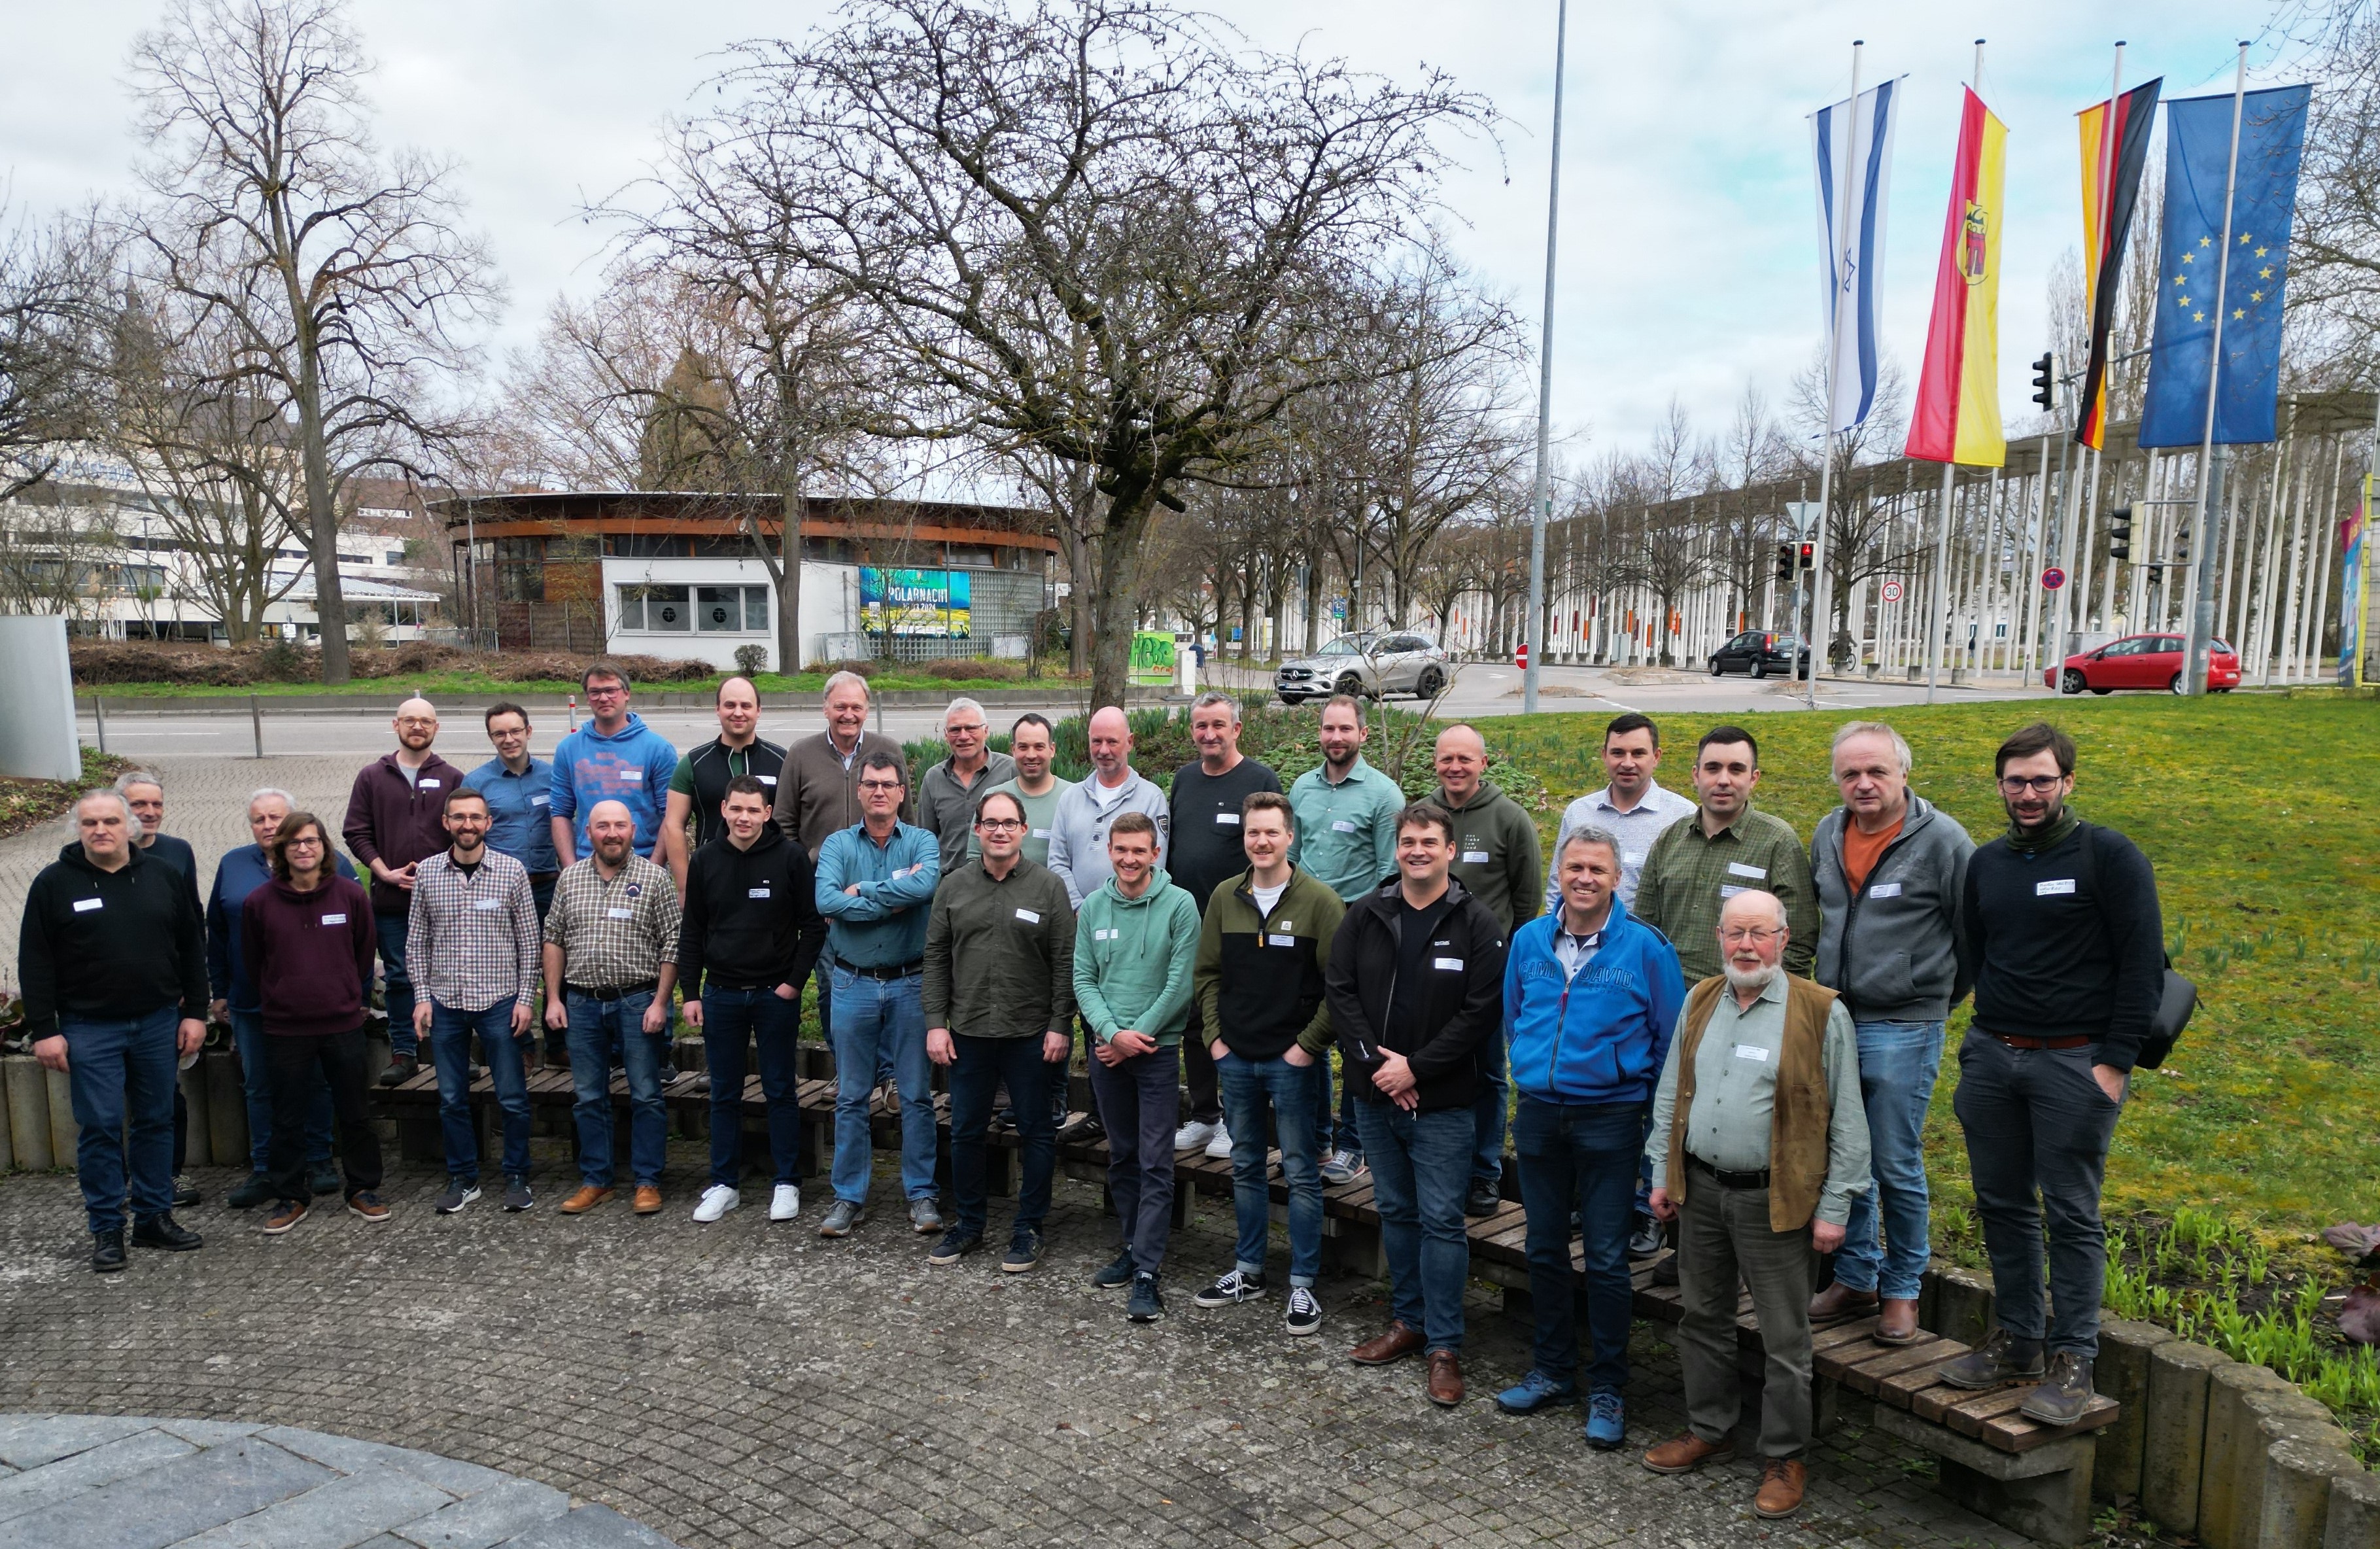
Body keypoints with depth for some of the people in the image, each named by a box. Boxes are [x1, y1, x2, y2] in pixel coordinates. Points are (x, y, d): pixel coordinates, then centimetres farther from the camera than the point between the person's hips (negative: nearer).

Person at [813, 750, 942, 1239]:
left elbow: (926, 886, -23)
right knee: (851, 1097, 10)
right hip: (853, 984, 1)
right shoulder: (838, 844, 2)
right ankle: (849, 1196, 21)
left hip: (911, 983, -1)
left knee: (917, 1095, 7)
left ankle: (921, 1194, 19)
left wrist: (861, 891, -15)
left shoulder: (922, 842, -1)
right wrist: (894, 899, -18)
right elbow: (826, 901, -17)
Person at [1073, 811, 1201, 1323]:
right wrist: (1112, 1032, -11)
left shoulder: (1179, 905, -8)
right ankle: (1135, 1247, 28)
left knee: (1155, 1164, -4)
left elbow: (1180, 984, -10)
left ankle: (1147, 1272, -2)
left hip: (1158, 1049, -4)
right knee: (1122, 1156, 14)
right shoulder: (1093, 907, 4)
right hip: (1106, 1049, 4)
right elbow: (1083, 979, 4)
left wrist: (1134, 1038, -11)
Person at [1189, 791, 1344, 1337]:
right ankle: (1248, 1271, 29)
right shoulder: (1225, 897, 5)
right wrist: (1215, 1037, 4)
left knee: (1301, 1174, 4)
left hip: (1293, 1061, -4)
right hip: (1236, 1058, 5)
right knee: (1245, 1168, 16)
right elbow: (1207, 973, 12)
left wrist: (1309, 1045, -12)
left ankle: (1302, 1286, 15)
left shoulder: (1319, 900, -9)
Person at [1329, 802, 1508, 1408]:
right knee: (1396, 1212, 16)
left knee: (1441, 1220, 0)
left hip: (1443, 1103, -4)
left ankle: (1444, 1345, 11)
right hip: (1375, 1094, 4)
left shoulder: (1477, 924, -8)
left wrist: (1416, 1067, -15)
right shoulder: (1366, 914, 3)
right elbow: (1339, 989, 1)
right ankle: (1408, 1321, 31)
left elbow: (1481, 1012, -12)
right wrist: (1374, 1060, -10)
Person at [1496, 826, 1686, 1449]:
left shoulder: (1645, 947, -9)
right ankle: (1553, 1371, 29)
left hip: (1610, 1118, -4)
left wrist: (1655, 1112, 2)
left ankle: (1608, 1390, 18)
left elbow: (1669, 1040, -1)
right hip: (1538, 1114, 4)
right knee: (1545, 1250, 14)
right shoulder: (1529, 941, 2)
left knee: (1606, 1259, 2)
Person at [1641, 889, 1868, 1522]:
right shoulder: (1699, 1002, 6)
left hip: (1775, 1200, -5)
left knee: (1785, 1338, 5)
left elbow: (1847, 1121, -7)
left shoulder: (1822, 1013, -9)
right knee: (1703, 1317, 17)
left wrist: (1835, 1208, -9)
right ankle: (1709, 1431, 34)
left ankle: (1784, 1457, 22)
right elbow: (1670, 1095, 13)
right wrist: (1663, 1174, 10)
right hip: (1700, 1189, 5)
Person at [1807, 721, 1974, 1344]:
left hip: (1903, 1029, -5)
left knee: (1897, 1166, 4)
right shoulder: (1827, 836, 6)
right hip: (1833, 1019, 5)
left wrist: (1938, 998, 6)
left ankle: (1902, 1289, 22)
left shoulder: (1941, 839, -11)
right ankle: (1855, 1277, 28)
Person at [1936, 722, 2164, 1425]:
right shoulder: (1987, 863, 10)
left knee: (2072, 1215, 0)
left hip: (2075, 1060, -5)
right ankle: (2016, 1341, 23)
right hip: (1991, 1053, 5)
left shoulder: (2111, 857, -6)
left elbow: (2143, 965, -8)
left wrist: (2115, 1063, -12)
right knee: (2002, 1206, 11)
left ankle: (2073, 1361, 11)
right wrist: (1985, 1039, 11)